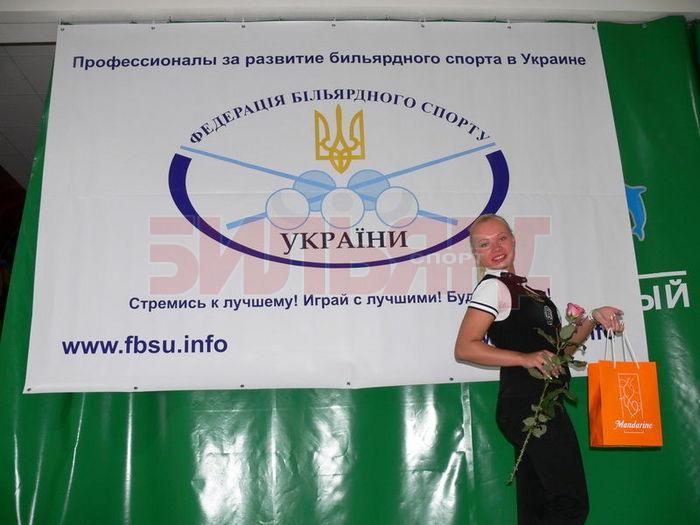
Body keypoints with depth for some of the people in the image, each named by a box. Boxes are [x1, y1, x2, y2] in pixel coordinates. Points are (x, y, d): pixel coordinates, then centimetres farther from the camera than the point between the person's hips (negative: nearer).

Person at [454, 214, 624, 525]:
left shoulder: (521, 289, 21)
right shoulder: (493, 287, -6)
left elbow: (556, 349, 22)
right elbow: (464, 348, -17)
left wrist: (593, 319, 11)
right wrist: (525, 358, -22)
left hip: (542, 404, 9)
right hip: (527, 402, -9)